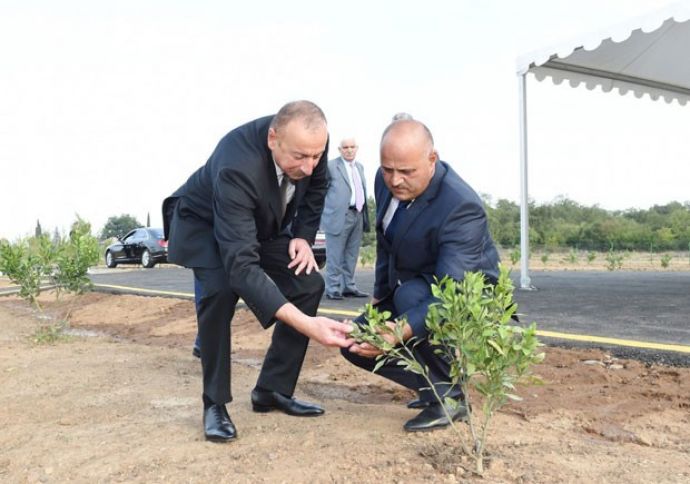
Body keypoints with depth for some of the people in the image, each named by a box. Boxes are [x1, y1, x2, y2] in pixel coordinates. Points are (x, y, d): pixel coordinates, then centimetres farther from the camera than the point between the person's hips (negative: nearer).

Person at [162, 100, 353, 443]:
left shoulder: (309, 144, -25)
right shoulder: (236, 167, -43)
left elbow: (315, 187, 1)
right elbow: (241, 265, -49)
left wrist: (303, 236, -13)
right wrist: (305, 324, -57)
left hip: (263, 226, 6)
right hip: (205, 225, -5)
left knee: (309, 284, -11)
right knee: (220, 290, -33)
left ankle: (272, 390, 1)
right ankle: (215, 402, -12)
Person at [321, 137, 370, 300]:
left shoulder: (359, 167, 18)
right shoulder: (331, 165, -3)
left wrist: (365, 216, 14)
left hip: (358, 215, 7)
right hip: (339, 216, -7)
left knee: (351, 255, 11)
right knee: (335, 256, -2)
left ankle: (348, 286, 19)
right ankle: (333, 288, 3)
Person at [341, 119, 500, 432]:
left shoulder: (461, 206, -33)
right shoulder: (386, 181, -9)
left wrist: (400, 331, -54)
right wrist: (380, 292, 10)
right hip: (406, 291, 8)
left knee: (410, 295, -37)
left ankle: (447, 397, -16)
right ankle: (433, 384, 11)